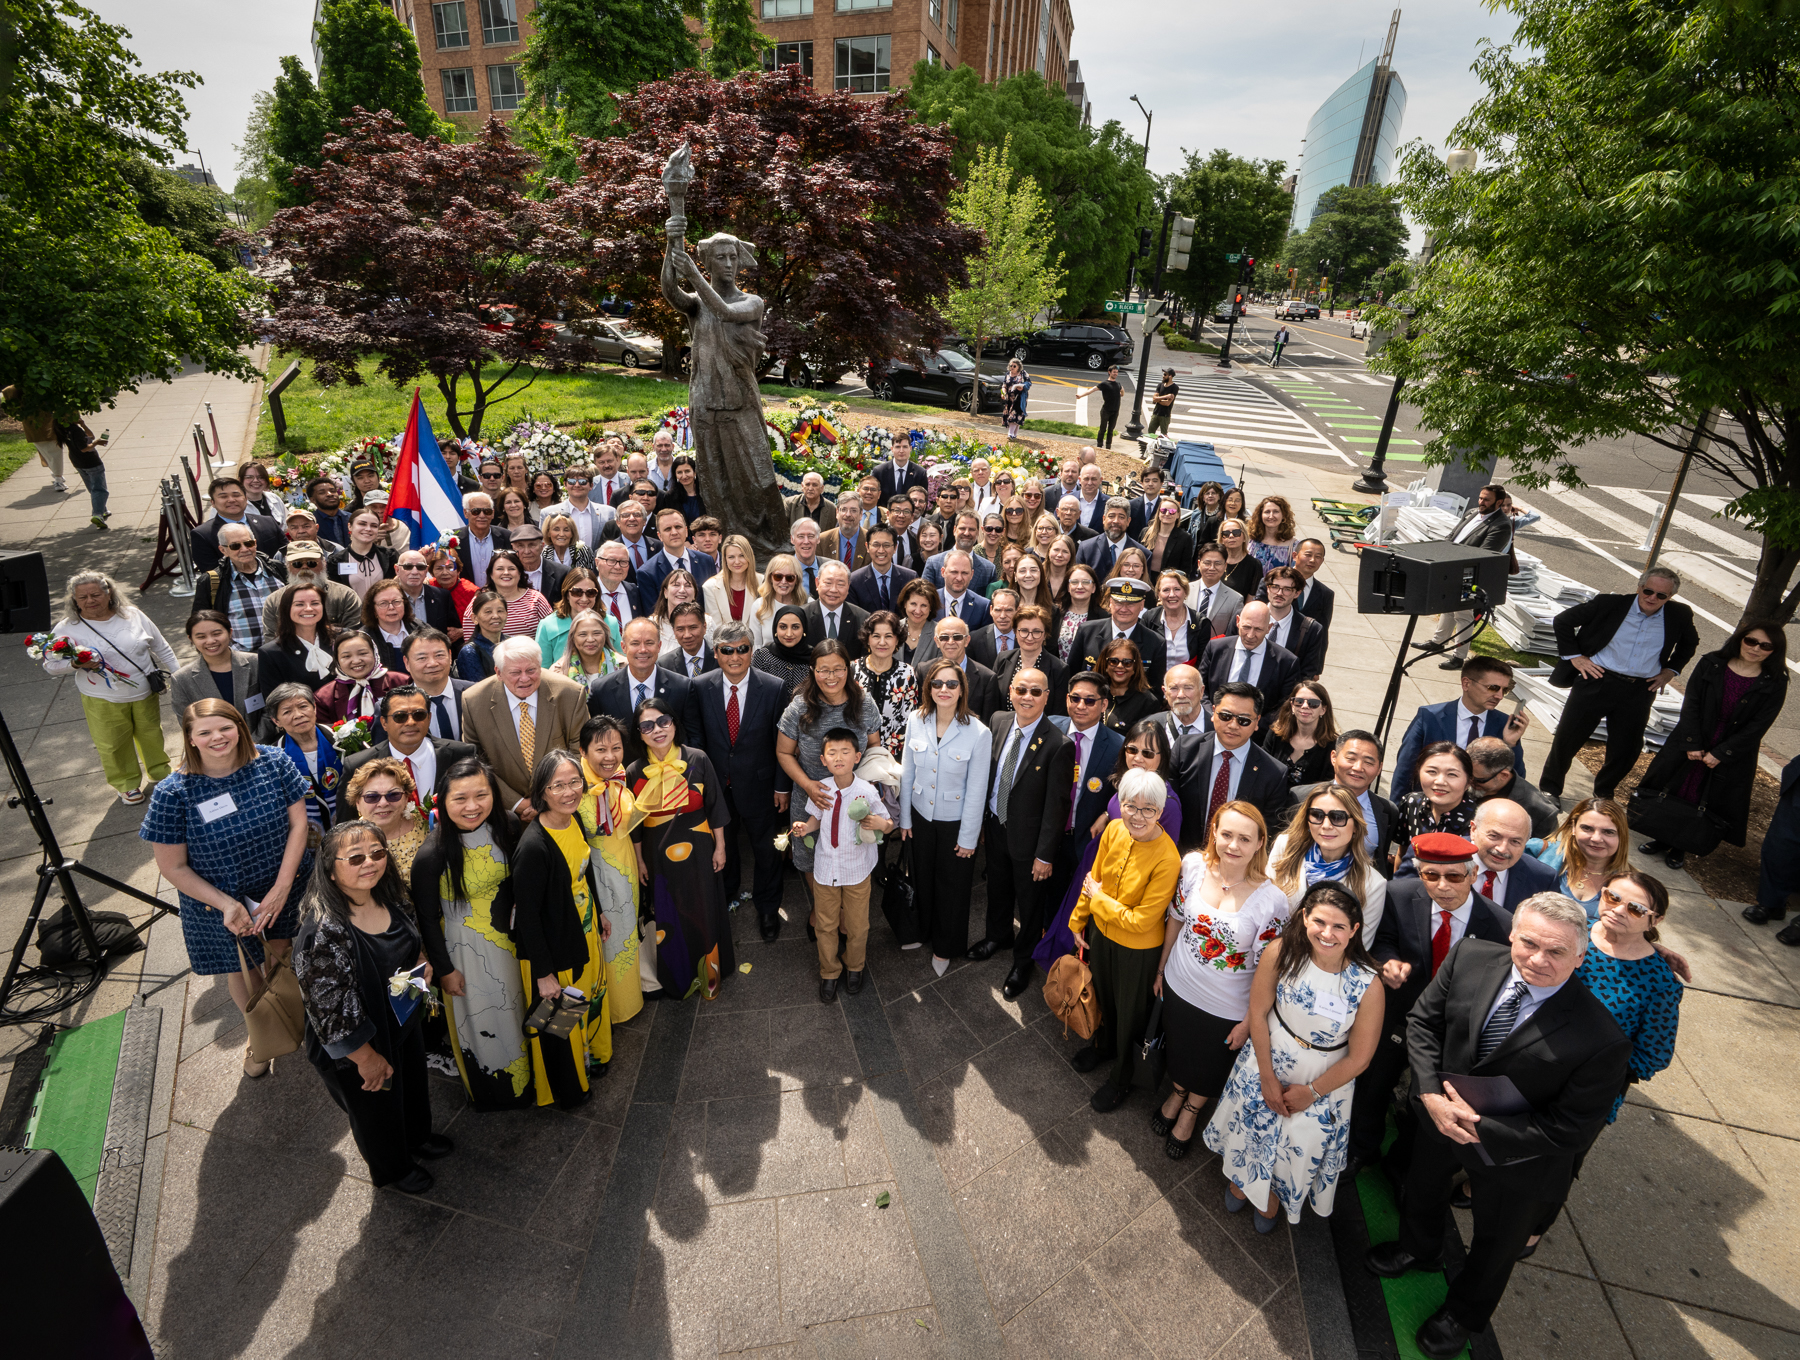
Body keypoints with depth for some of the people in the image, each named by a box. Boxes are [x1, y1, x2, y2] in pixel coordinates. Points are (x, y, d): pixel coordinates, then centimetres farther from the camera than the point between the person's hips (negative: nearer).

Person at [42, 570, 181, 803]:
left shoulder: (133, 615, -1)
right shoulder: (67, 629, -7)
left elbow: (162, 648, 7)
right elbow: (50, 665, -2)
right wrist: (76, 664, -22)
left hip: (145, 693, 2)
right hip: (103, 701, -1)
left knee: (152, 735, 17)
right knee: (112, 745, 8)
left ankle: (160, 772, 39)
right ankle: (127, 784, 29)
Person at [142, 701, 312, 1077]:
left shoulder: (272, 763, -15)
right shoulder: (173, 793, -19)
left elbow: (297, 823, -12)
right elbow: (173, 867, -13)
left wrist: (282, 886, -18)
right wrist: (226, 905, -20)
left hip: (286, 888, 1)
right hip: (219, 902, 0)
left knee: (284, 955, 17)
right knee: (242, 970, 19)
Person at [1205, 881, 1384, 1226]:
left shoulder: (1369, 984, -28)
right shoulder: (1281, 952, -25)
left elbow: (1358, 1058, -16)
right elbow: (1258, 1012, -14)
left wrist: (1311, 1092, -8)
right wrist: (1268, 1077, -10)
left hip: (1324, 1080, -1)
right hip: (1268, 1063, 1)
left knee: (1299, 1148, 19)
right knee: (1249, 1128, 22)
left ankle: (1276, 1193, 55)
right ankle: (1241, 1179, 57)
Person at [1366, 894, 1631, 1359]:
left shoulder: (1601, 1041, -35)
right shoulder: (1471, 958, -24)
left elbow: (1569, 1130, -24)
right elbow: (1422, 1020, -11)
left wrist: (1480, 1129, -25)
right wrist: (1430, 1093, -21)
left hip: (1513, 1161, -3)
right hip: (1440, 1115, 4)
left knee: (1496, 1242, 26)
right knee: (1422, 1188, 33)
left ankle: (1463, 1313, 58)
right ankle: (1417, 1250, 67)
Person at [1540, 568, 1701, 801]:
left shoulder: (1679, 615, 3)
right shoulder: (1610, 604, -6)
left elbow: (1689, 643, 24)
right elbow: (1562, 620, -1)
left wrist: (1670, 670, 11)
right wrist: (1573, 656, -5)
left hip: (1639, 692, 3)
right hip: (1597, 680, -3)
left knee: (1626, 750, 9)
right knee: (1568, 738, 2)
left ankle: (1604, 793, 33)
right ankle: (1549, 790, 20)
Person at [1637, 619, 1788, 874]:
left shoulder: (1774, 684, -8)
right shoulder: (1711, 664, -6)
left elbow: (1757, 727, -10)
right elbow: (1691, 705, -7)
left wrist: (1720, 754, -15)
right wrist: (1692, 744, -13)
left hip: (1731, 757, -1)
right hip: (1690, 746, 1)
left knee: (1705, 804, 8)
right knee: (1673, 791, 11)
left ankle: (1679, 848, 24)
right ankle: (1663, 839, 29)